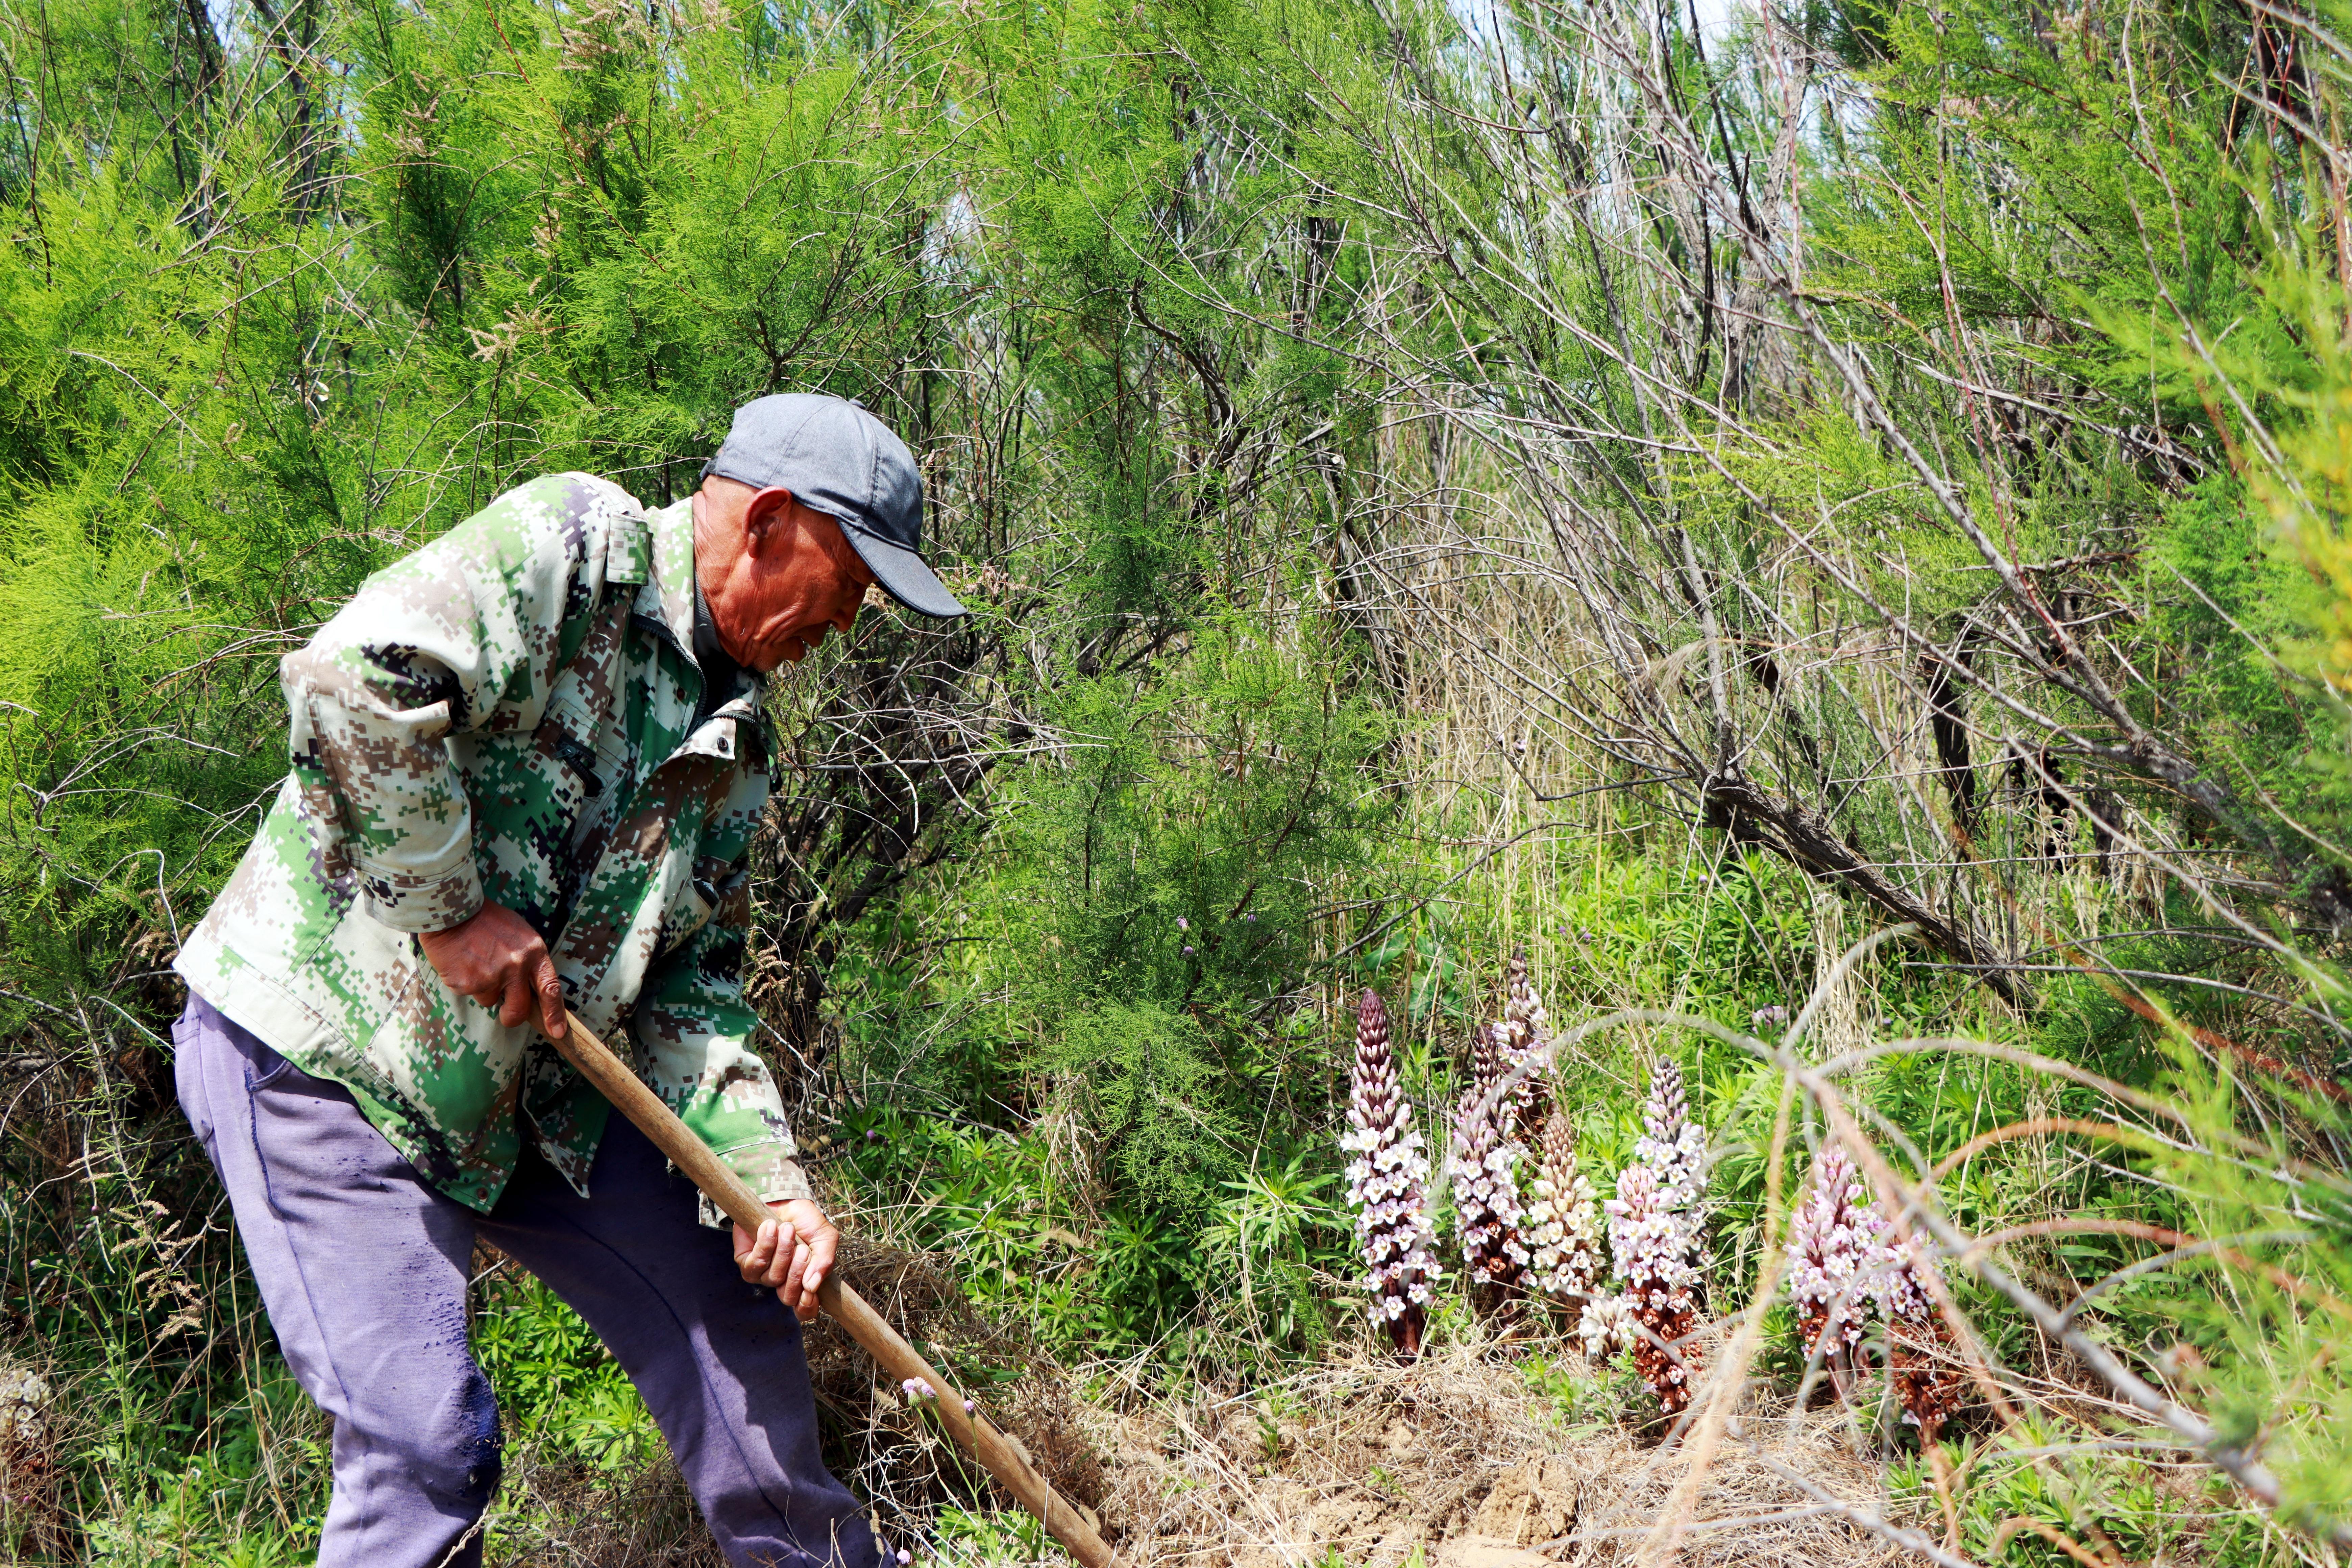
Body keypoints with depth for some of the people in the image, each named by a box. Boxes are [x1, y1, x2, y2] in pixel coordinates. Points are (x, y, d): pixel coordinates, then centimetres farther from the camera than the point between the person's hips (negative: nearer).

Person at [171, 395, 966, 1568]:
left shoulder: (733, 742, 9)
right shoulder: (576, 542, -16)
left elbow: (694, 983, 9)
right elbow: (355, 677, -32)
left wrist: (764, 1181, -4)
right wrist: (451, 908, -24)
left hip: (528, 1078, 8)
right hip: (319, 1046, -8)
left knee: (731, 1302, 10)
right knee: (429, 1436, -14)